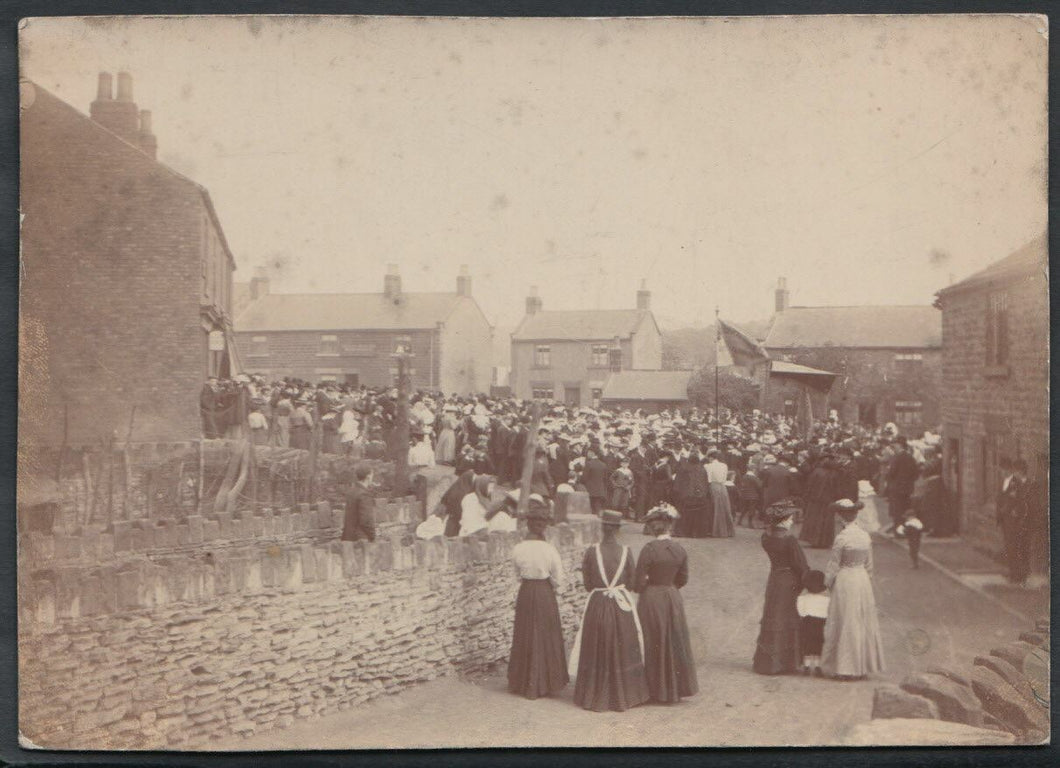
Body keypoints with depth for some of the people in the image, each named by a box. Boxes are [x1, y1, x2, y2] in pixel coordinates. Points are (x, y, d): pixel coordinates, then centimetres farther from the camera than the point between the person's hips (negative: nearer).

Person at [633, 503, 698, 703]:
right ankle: (675, 689, 23)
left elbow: (638, 582, -16)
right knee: (675, 643, 15)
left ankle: (656, 690, 15)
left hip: (651, 599, -4)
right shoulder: (680, 550, -3)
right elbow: (683, 579, 6)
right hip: (673, 599, 4)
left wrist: (646, 586, 6)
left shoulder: (649, 549, -17)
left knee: (654, 645, 8)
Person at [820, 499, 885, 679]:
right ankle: (863, 665, 18)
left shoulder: (842, 537, -16)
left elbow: (833, 565, -10)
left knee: (845, 624, 1)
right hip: (863, 579, 6)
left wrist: (827, 584, 5)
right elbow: (869, 564, 11)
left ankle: (847, 668, 4)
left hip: (845, 580, -6)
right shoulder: (866, 536, 3)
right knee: (863, 622, 12)